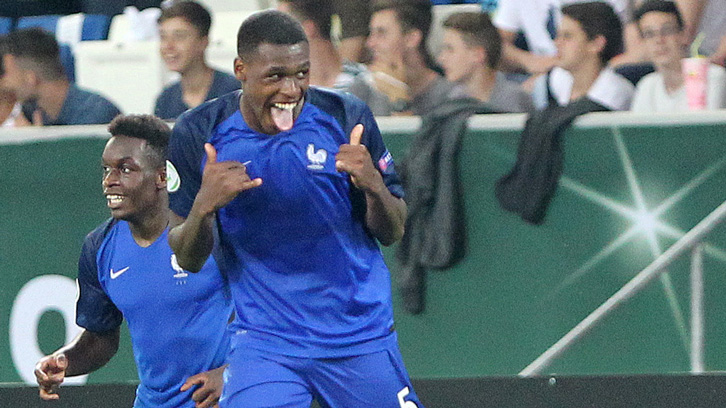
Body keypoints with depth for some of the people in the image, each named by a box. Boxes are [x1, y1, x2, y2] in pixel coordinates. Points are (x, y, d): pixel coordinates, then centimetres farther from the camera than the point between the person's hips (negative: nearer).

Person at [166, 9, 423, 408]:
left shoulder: (346, 117, -6)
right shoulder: (197, 134, -7)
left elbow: (392, 233, 2)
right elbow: (187, 260, -2)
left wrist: (373, 185, -19)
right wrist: (204, 206, -22)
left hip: (360, 330, 1)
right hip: (264, 340, -1)